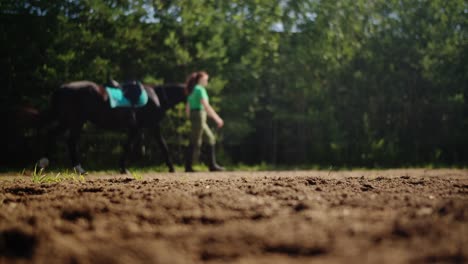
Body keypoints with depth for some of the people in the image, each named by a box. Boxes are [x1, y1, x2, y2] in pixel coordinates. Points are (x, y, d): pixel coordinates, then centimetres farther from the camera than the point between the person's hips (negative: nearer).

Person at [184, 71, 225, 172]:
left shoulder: (192, 91, 18)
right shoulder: (200, 89, -10)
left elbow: (187, 108, 19)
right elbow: (206, 106, -18)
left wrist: (190, 119, 25)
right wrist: (217, 118, -16)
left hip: (193, 116, 9)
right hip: (199, 115, -9)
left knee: (211, 139, 12)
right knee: (195, 142, -6)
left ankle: (212, 165, 10)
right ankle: (188, 167, -5)